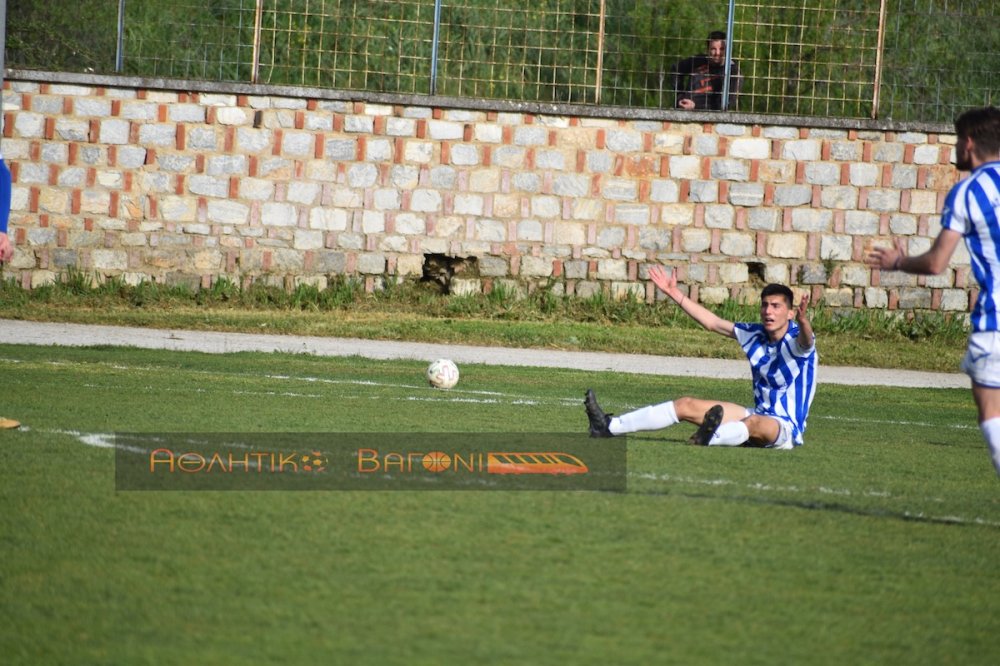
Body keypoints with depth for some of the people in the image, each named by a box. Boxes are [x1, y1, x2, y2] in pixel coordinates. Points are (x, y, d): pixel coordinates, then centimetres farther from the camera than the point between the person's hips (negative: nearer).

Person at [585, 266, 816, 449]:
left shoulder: (796, 339, -14)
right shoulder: (754, 335, 5)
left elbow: (805, 341, -39)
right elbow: (713, 323, 11)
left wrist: (803, 321, -62)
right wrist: (675, 294, 10)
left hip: (786, 428, -7)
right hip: (758, 414, 7)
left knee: (755, 424, -41)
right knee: (688, 405, 1)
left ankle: (710, 437, -71)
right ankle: (609, 426, -2)